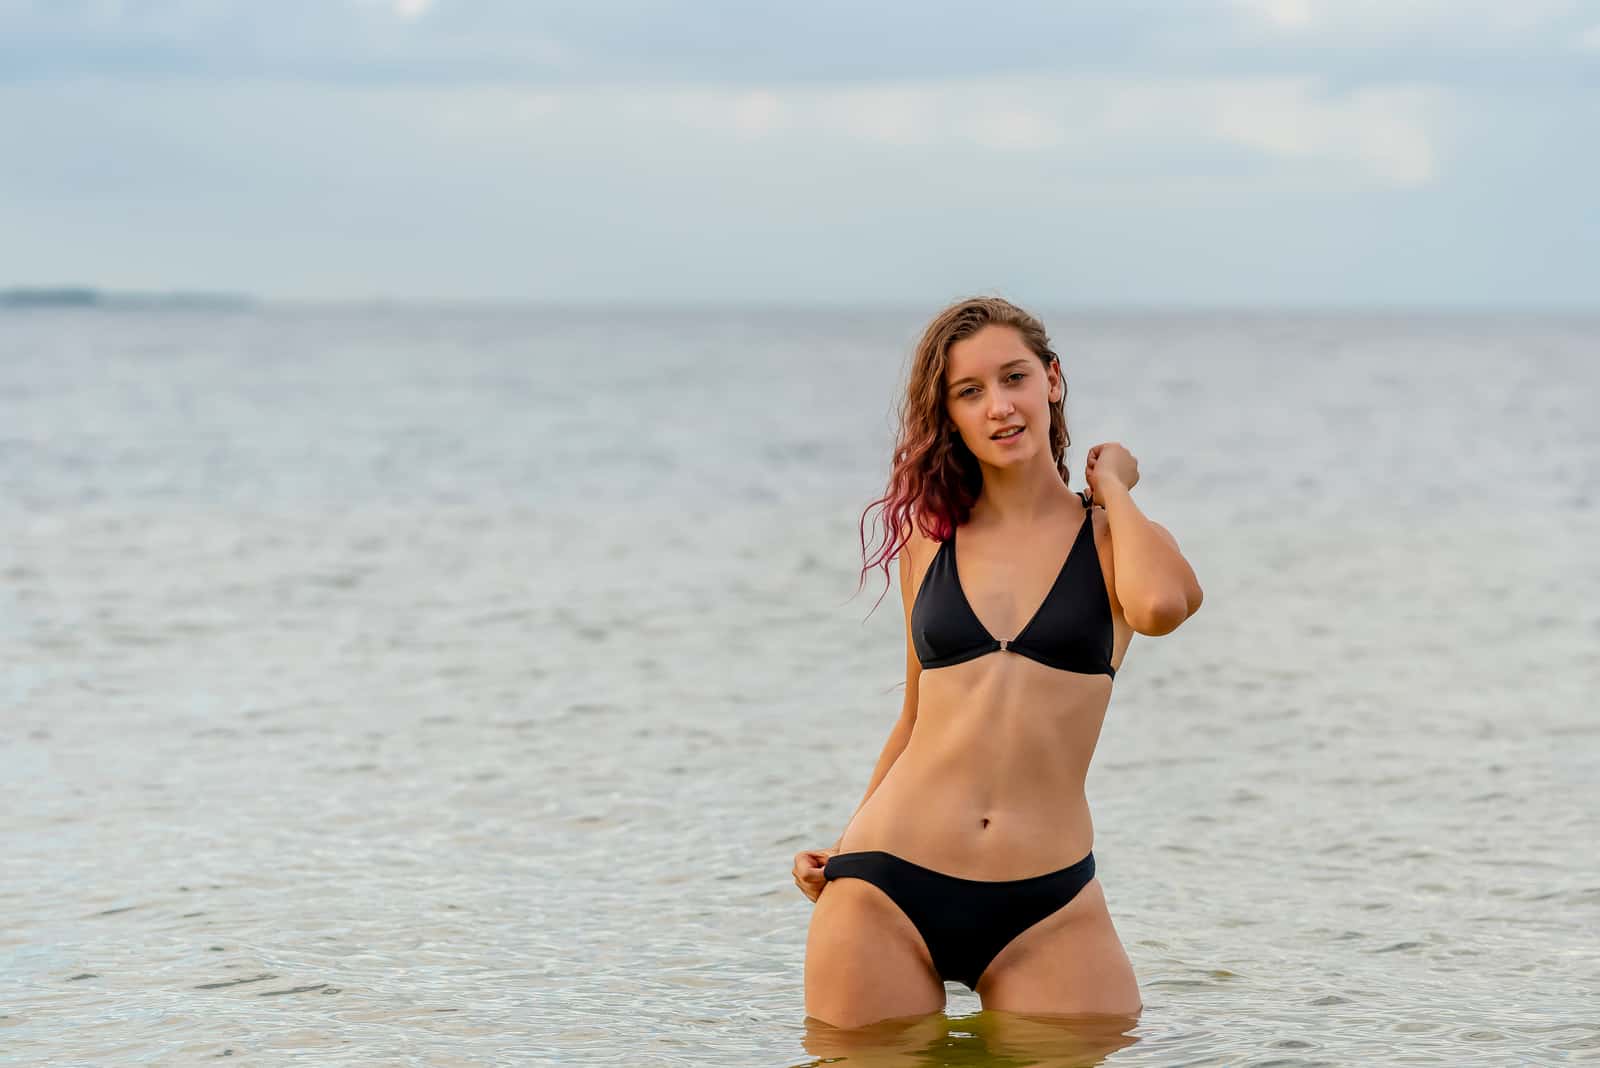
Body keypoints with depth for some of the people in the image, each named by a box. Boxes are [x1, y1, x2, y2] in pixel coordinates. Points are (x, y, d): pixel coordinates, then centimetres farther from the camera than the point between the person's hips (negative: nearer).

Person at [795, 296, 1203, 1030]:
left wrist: (1110, 486, -4)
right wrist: (846, 847, 10)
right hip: (888, 889, 2)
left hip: (1047, 911, -2)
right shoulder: (929, 539, 11)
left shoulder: (1113, 535, 4)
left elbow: (1160, 605, -21)